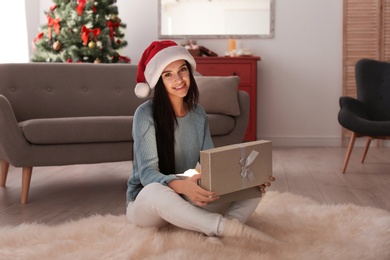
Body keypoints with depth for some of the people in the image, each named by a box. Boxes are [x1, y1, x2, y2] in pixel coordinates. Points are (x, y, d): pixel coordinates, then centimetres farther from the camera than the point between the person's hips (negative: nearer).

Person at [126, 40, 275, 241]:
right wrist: (181, 186, -44)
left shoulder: (198, 113, 4)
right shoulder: (146, 114, -15)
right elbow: (148, 172, -22)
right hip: (147, 202, -6)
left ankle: (216, 234, -39)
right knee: (155, 192, -42)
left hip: (190, 201, 6)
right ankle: (230, 227, -37)